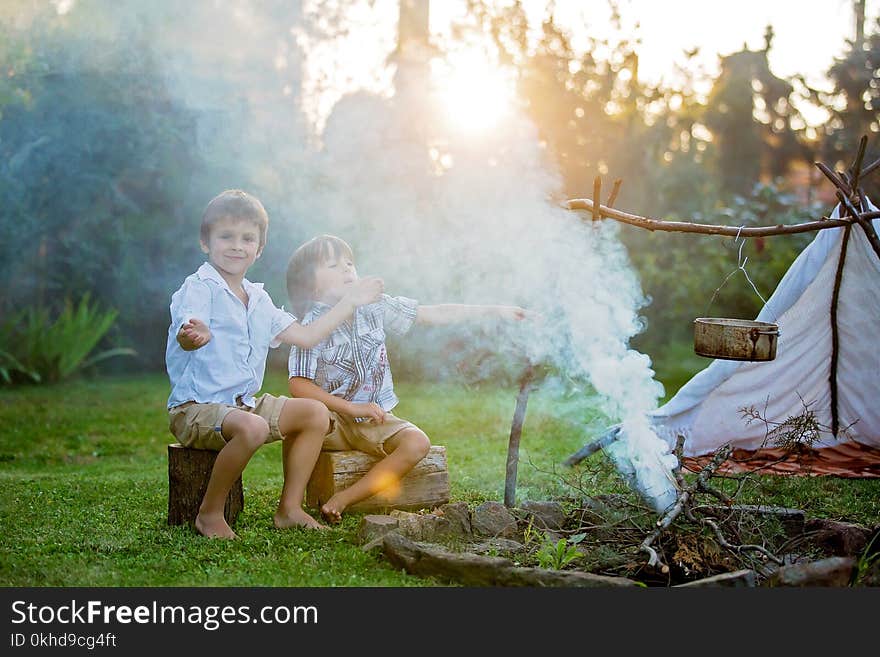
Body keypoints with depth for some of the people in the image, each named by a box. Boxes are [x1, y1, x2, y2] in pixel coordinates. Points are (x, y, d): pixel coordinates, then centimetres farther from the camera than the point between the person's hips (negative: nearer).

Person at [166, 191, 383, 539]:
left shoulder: (258, 299, 14)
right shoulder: (198, 288, -10)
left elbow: (305, 336, 20)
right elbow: (187, 334, -30)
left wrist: (349, 301, 21)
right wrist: (195, 336, -55)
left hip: (244, 403, 8)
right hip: (195, 408, -8)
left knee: (315, 413, 2)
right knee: (252, 428, -36)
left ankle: (289, 508, 5)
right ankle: (209, 513, -17)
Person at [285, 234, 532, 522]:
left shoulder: (373, 306, 4)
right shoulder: (312, 325, -8)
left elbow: (432, 314, 7)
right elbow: (299, 385, -15)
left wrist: (494, 311, 3)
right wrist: (351, 408, -22)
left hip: (376, 418, 4)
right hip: (334, 417, -4)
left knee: (417, 443, -25)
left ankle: (343, 499, -21)